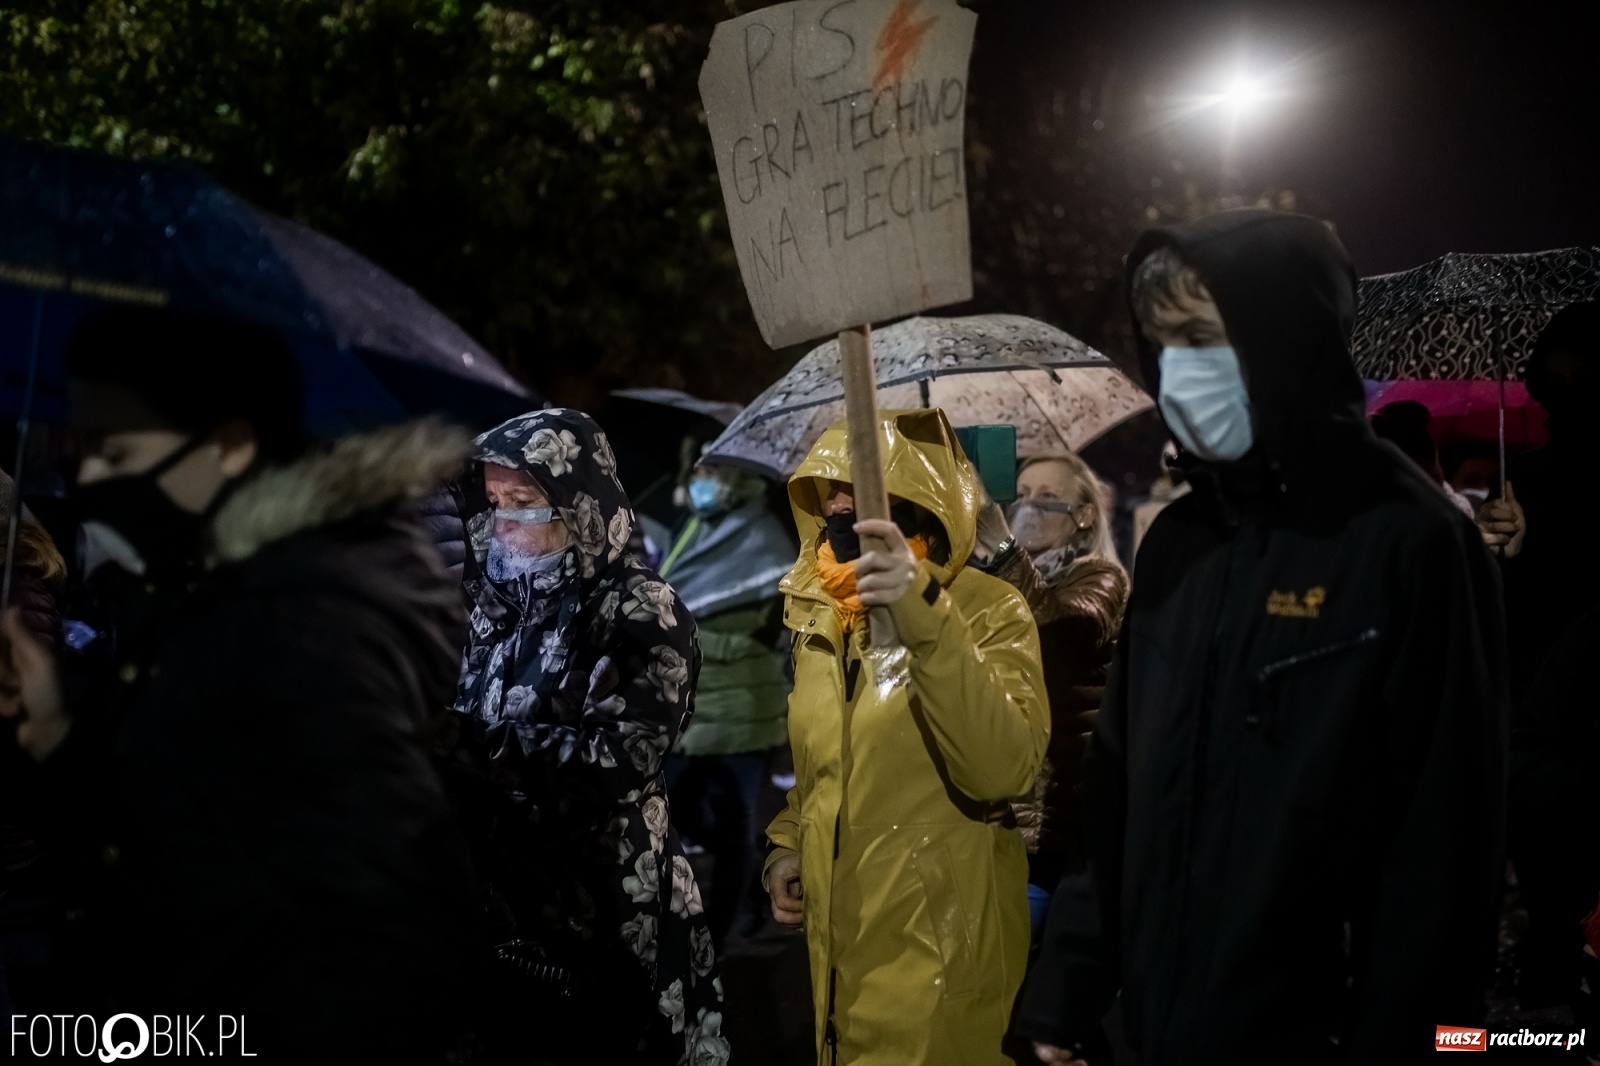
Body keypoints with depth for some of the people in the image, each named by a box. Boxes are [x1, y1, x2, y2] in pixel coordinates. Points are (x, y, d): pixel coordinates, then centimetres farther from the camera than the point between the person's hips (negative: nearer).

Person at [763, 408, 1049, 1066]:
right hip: (837, 936, 6)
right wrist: (788, 844, 6)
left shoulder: (989, 610, -14)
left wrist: (924, 620, -39)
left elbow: (1002, 771, -31)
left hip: (940, 947, -6)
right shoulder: (818, 613, 6)